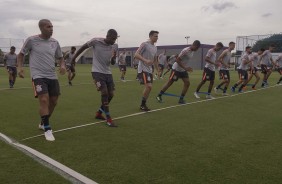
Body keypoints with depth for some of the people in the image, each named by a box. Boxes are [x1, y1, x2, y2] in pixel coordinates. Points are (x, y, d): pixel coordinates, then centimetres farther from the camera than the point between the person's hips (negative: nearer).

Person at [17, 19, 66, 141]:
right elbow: (21, 54, 8)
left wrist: (62, 65, -4)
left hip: (52, 76, 5)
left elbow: (60, 57, 17)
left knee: (53, 101, 8)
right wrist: (20, 67, -8)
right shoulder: (31, 40, -4)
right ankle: (47, 130, -7)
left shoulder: (54, 42, 7)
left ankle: (43, 123, 32)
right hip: (38, 76, -5)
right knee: (44, 100, -19)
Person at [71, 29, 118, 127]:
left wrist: (113, 58, -15)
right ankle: (108, 119, -9)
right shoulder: (96, 41, -12)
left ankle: (99, 113, 27)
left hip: (108, 72, 6)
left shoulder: (114, 46, 2)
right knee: (104, 93, -18)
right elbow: (83, 47, 2)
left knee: (110, 95, 5)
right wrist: (74, 58, 10)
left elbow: (112, 63, 8)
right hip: (97, 72, -6)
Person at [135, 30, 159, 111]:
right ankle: (142, 105, -3)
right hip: (143, 69, -8)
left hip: (150, 70, 8)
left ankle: (143, 105, 18)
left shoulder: (155, 47, 16)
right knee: (148, 86, -18)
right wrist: (145, 60, -30)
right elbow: (136, 55, -17)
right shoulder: (145, 44, -9)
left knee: (148, 87, 7)